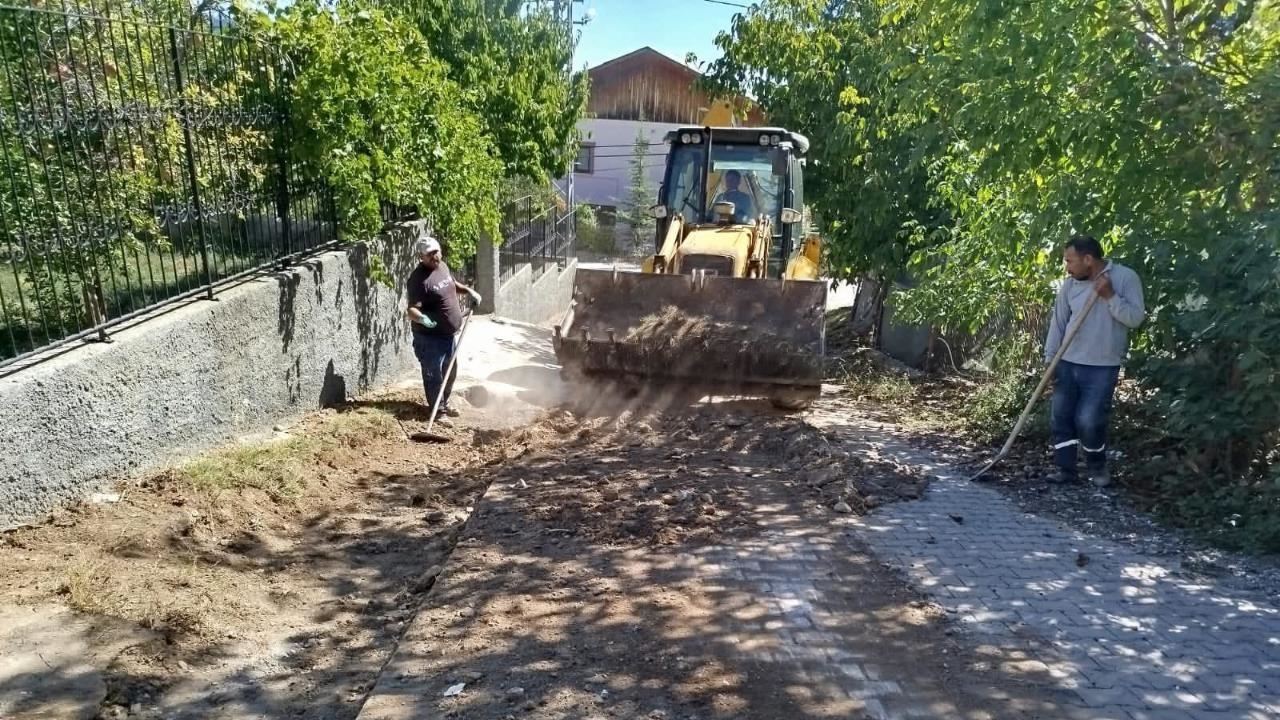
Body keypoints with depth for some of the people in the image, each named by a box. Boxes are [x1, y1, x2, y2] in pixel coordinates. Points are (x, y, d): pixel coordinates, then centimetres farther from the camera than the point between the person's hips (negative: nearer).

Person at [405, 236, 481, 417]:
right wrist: (422, 318, -49)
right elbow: (412, 310, -29)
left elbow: (453, 284, 25)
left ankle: (444, 403, 39)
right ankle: (437, 409, 18)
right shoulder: (419, 278, -23)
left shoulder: (442, 266, 3)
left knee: (449, 371, 22)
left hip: (448, 333, 9)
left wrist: (469, 290, 10)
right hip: (430, 337, -9)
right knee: (433, 374, 4)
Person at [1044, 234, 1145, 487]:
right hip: (1068, 363, 4)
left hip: (1103, 367, -4)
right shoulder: (1070, 284, 4)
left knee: (1088, 421, -8)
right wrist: (1049, 358, 0)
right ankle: (1066, 469, 15)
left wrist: (1110, 295, -21)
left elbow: (1135, 318, -12)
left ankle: (1097, 466, 17)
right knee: (1061, 418, 4)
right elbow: (1058, 321, 6)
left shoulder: (1125, 277, -6)